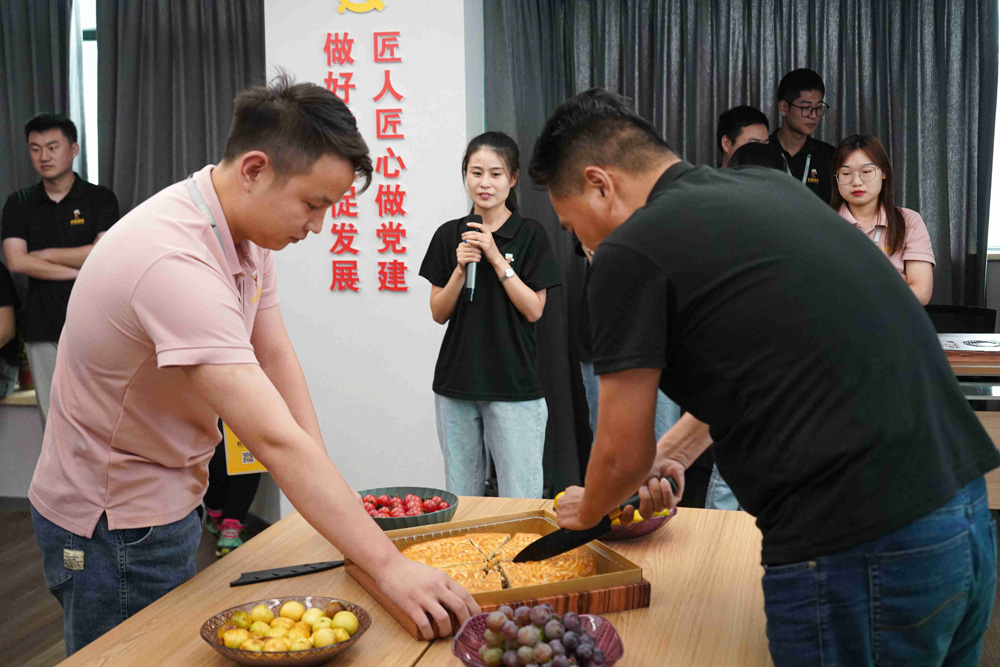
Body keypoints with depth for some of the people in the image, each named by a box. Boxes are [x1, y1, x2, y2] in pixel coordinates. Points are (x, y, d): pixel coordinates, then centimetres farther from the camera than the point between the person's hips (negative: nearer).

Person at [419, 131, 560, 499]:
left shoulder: (530, 234, -2)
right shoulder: (449, 235, 7)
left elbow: (533, 310, -6)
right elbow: (439, 313, 5)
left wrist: (497, 259, -13)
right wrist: (460, 268, -11)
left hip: (513, 385, -3)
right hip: (456, 382, 3)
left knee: (519, 500, -1)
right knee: (460, 498, 11)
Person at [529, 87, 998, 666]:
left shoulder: (629, 251, -9)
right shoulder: (774, 187, 14)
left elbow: (623, 455, -2)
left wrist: (587, 511, 20)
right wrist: (676, 451, 31)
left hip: (855, 554, -8)